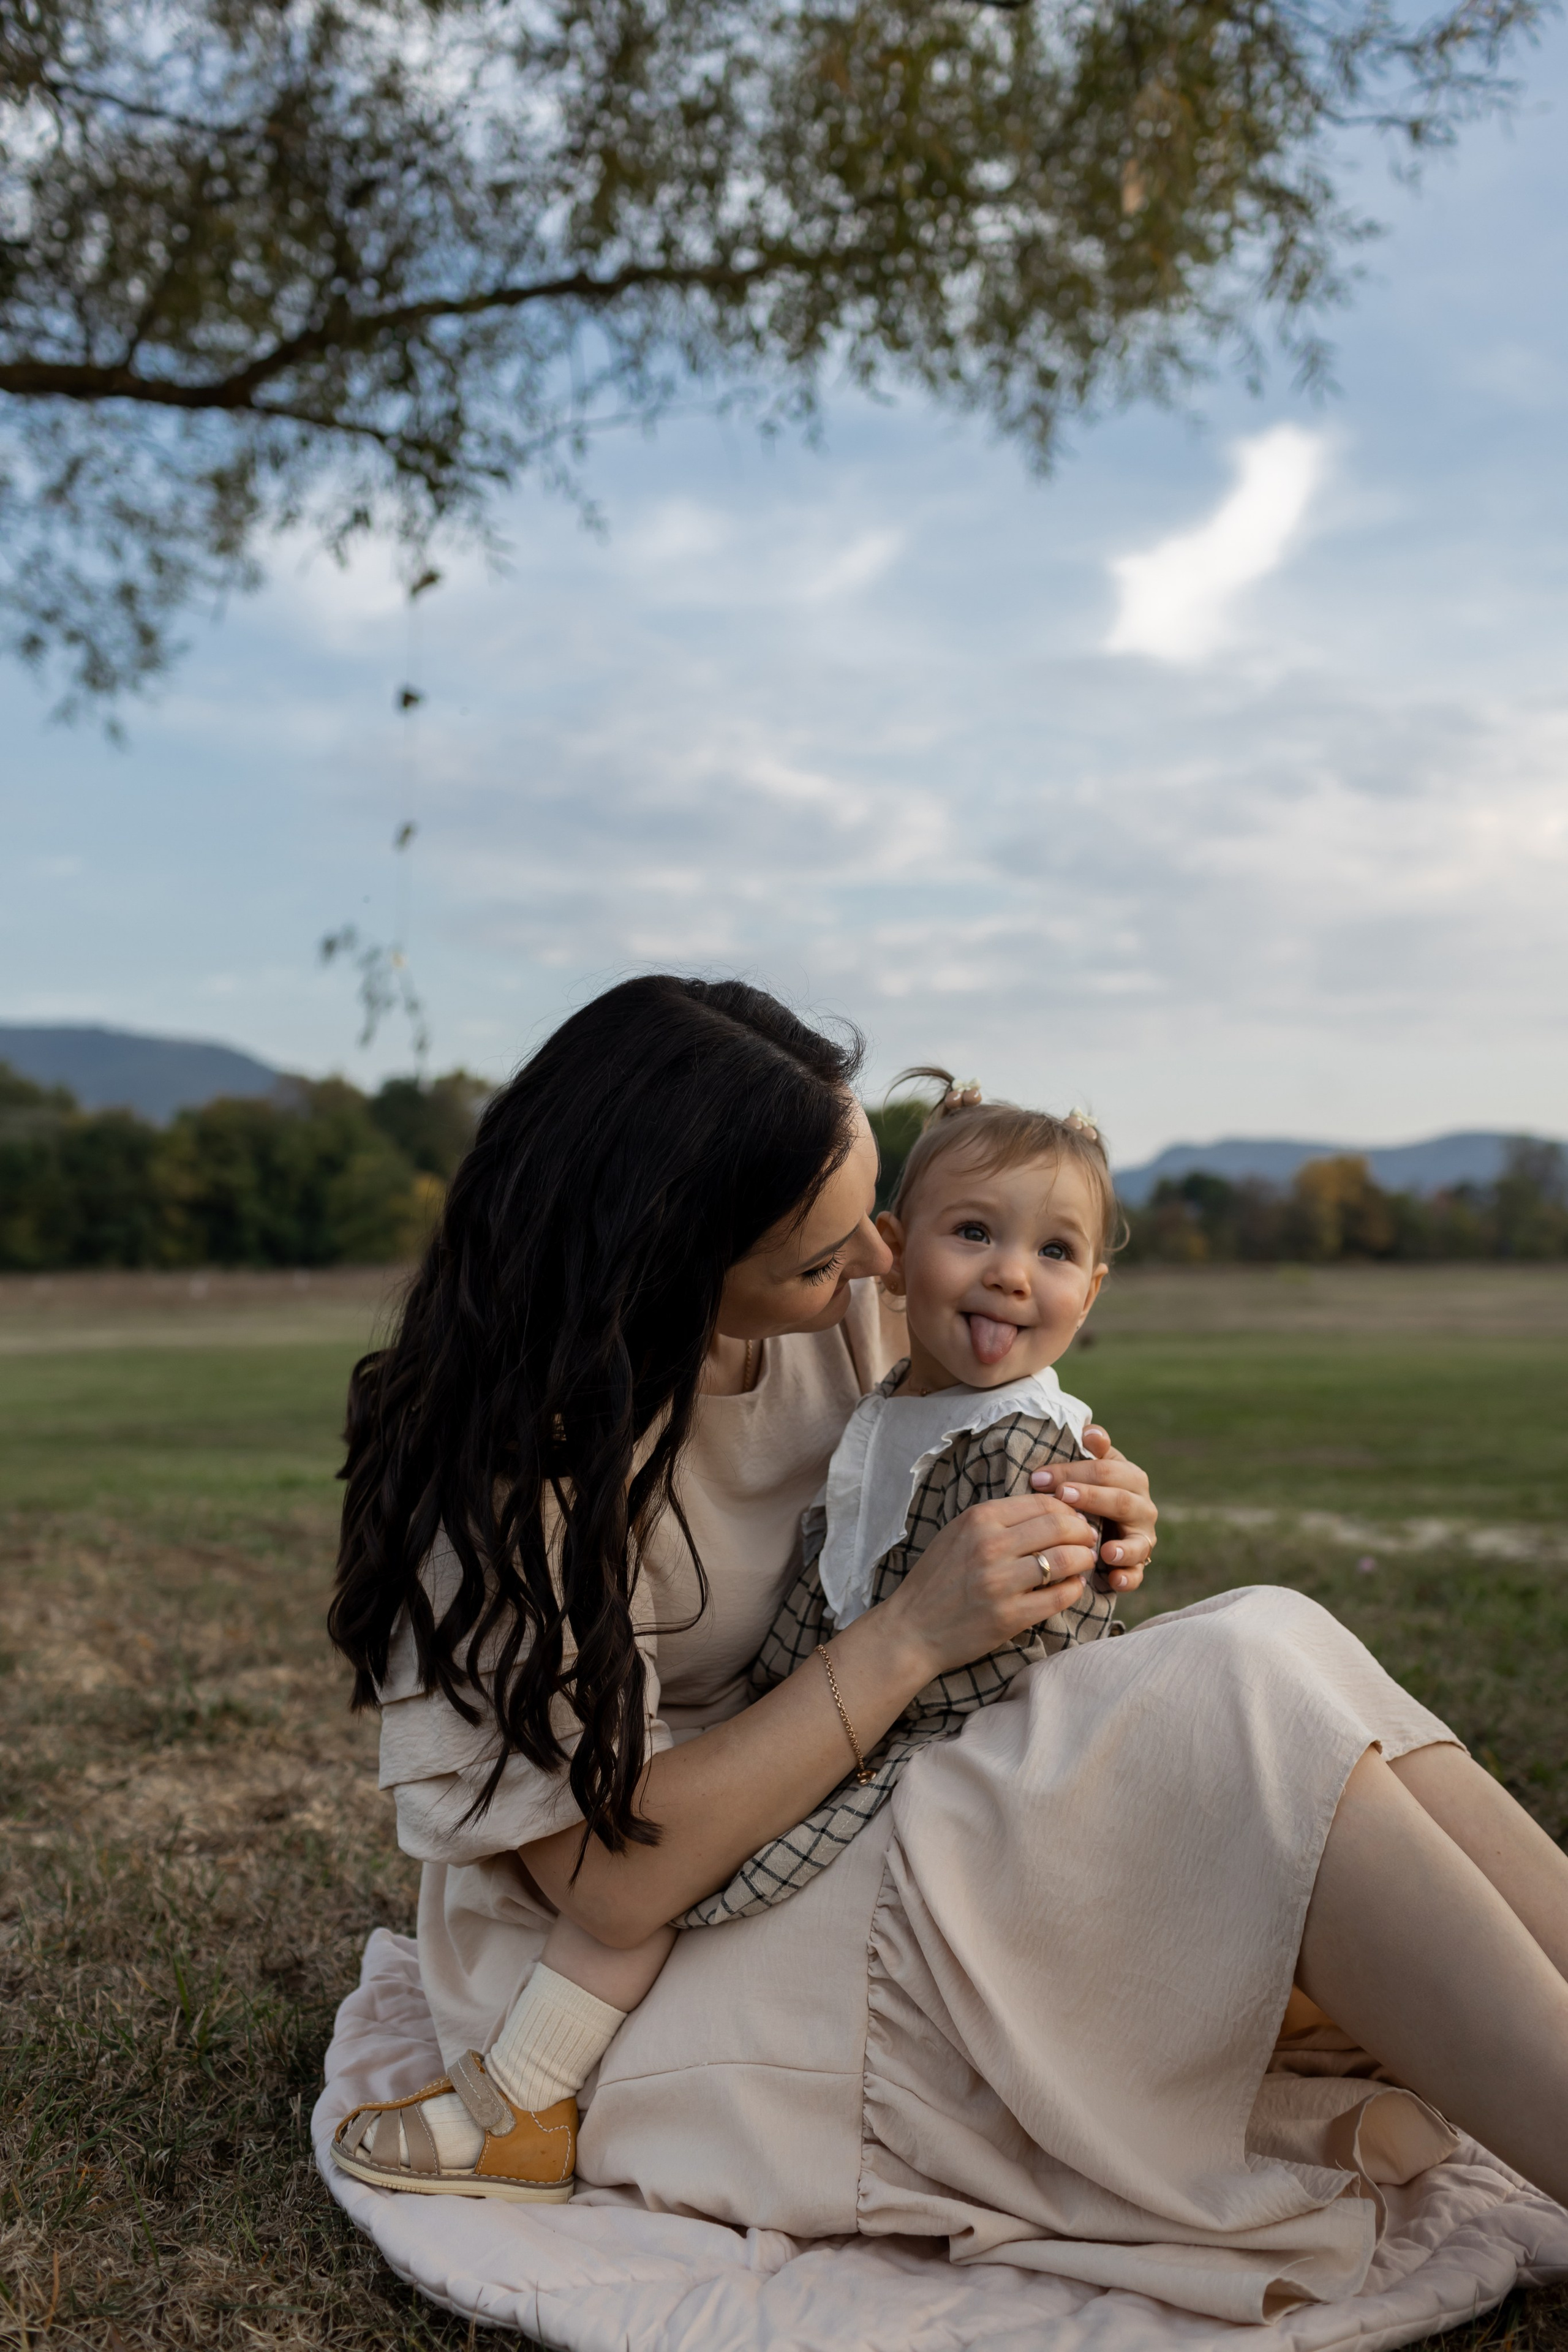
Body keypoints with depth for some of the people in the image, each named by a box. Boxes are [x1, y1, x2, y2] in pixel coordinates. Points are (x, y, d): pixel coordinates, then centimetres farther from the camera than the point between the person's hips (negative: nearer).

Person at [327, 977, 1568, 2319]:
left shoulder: (836, 1313, -2)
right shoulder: (511, 1461, -23)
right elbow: (613, 1879, -24)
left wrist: (1074, 1554, -7)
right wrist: (913, 1633, -24)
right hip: (629, 1988, -7)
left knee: (1269, 1651, -19)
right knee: (1250, 1694, -26)